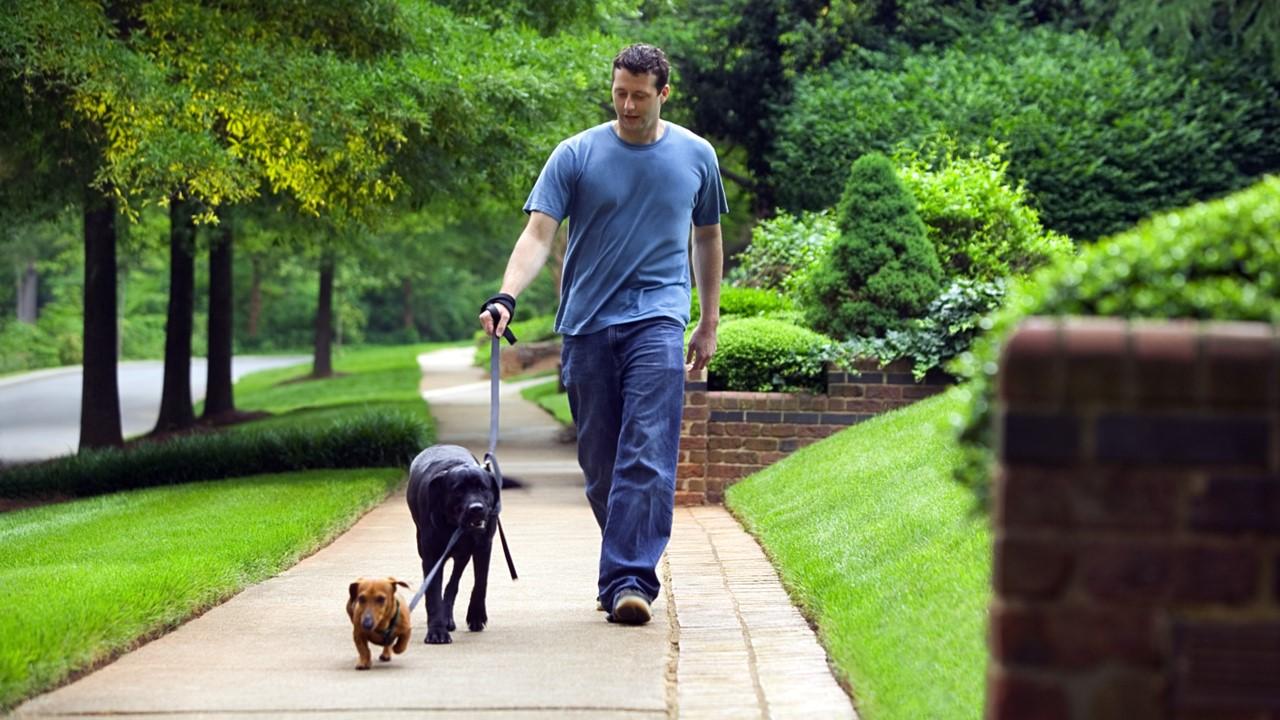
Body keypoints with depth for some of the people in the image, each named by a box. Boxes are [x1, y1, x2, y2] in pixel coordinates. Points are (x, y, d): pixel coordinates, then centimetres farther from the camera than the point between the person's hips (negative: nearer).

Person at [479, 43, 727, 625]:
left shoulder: (695, 156, 7)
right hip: (587, 325, 1)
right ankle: (625, 570, 24)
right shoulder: (576, 156, 1)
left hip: (656, 320, -1)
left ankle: (627, 582, -18)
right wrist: (506, 298, -24)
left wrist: (709, 323, 20)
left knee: (647, 459, -14)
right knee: (599, 462, 7)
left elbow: (708, 237, 20)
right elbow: (539, 233, -7)